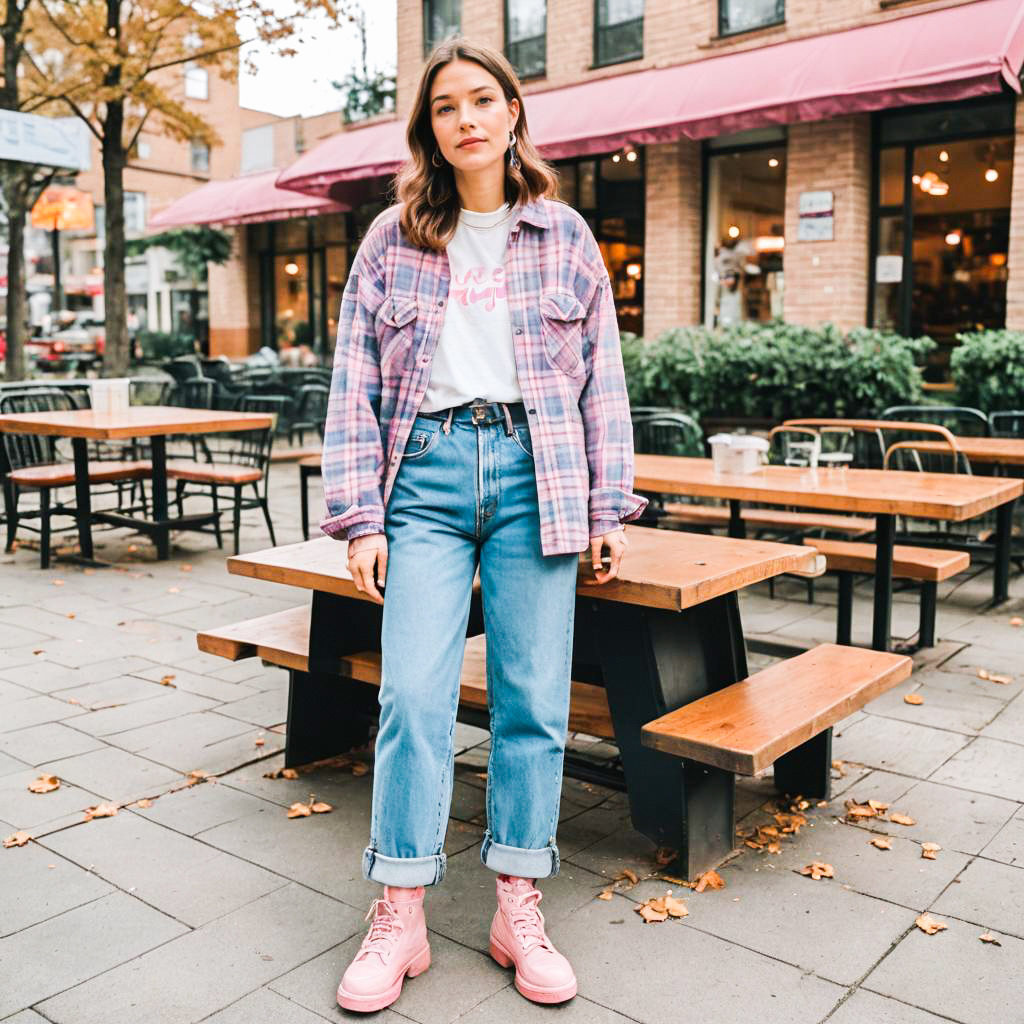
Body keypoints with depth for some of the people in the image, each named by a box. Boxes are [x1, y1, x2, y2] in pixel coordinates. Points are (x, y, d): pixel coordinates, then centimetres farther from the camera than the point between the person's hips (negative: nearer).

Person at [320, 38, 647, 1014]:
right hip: (427, 471, 0)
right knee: (413, 694, -6)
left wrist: (607, 507, 5)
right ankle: (398, 921, 8)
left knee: (533, 697, 2)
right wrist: (360, 517, -2)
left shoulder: (563, 236, 11)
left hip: (534, 473, 1)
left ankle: (517, 911, 16)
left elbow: (602, 378, 10)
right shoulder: (392, 239, 9)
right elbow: (354, 385, 5)